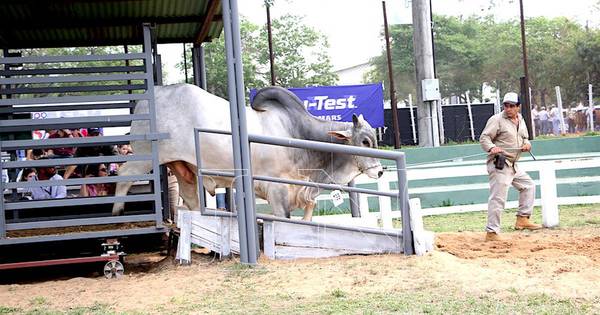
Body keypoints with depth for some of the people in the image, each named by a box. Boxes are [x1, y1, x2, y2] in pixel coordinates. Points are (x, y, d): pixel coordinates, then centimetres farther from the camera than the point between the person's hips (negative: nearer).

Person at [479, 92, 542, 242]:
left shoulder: (520, 120, 14)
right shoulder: (497, 119, -10)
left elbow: (525, 138, 25)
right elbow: (484, 138, -15)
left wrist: (527, 144, 1)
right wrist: (492, 148, -35)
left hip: (513, 166, 9)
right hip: (499, 164, -9)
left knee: (528, 185, 18)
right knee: (498, 198, -12)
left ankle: (522, 219, 24)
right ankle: (491, 233, -11)